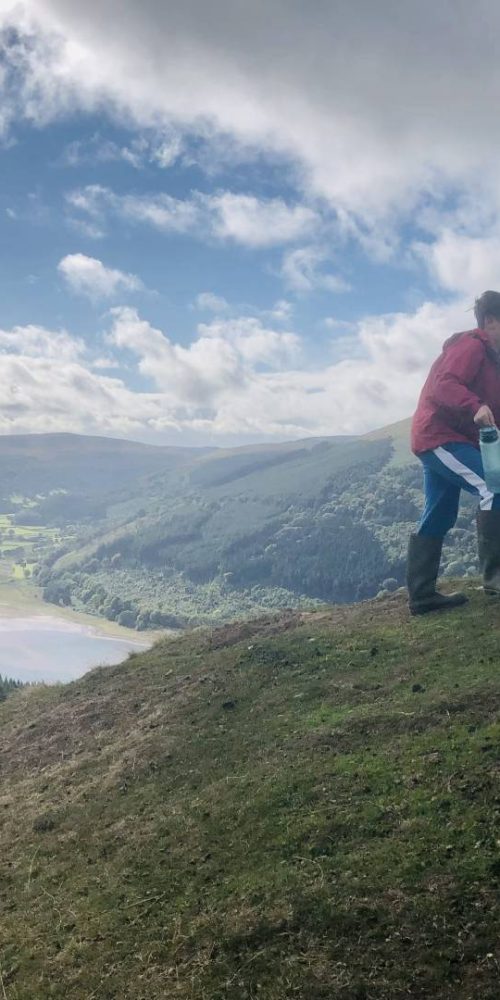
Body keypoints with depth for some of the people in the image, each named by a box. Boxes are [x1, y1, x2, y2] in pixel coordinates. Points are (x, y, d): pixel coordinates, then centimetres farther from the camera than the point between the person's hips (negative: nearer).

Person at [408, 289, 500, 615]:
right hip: (440, 435, -11)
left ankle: (422, 595, 11)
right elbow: (443, 384, -25)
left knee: (438, 519, 8)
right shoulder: (472, 346, -10)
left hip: (446, 437, 11)